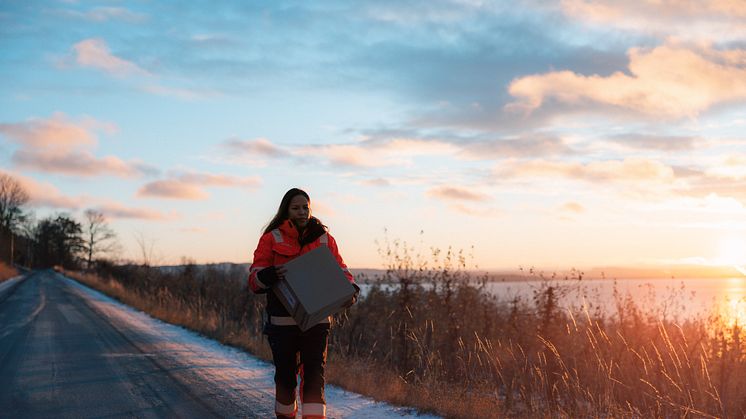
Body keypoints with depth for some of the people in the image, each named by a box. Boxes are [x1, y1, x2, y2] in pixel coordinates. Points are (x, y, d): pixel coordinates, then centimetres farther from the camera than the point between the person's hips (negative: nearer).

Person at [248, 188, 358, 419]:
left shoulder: (324, 238, 7)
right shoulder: (272, 239, 0)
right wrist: (271, 275, -26)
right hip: (283, 321, -1)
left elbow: (340, 270, 11)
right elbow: (254, 279, -4)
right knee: (286, 376, 8)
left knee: (315, 375, -5)